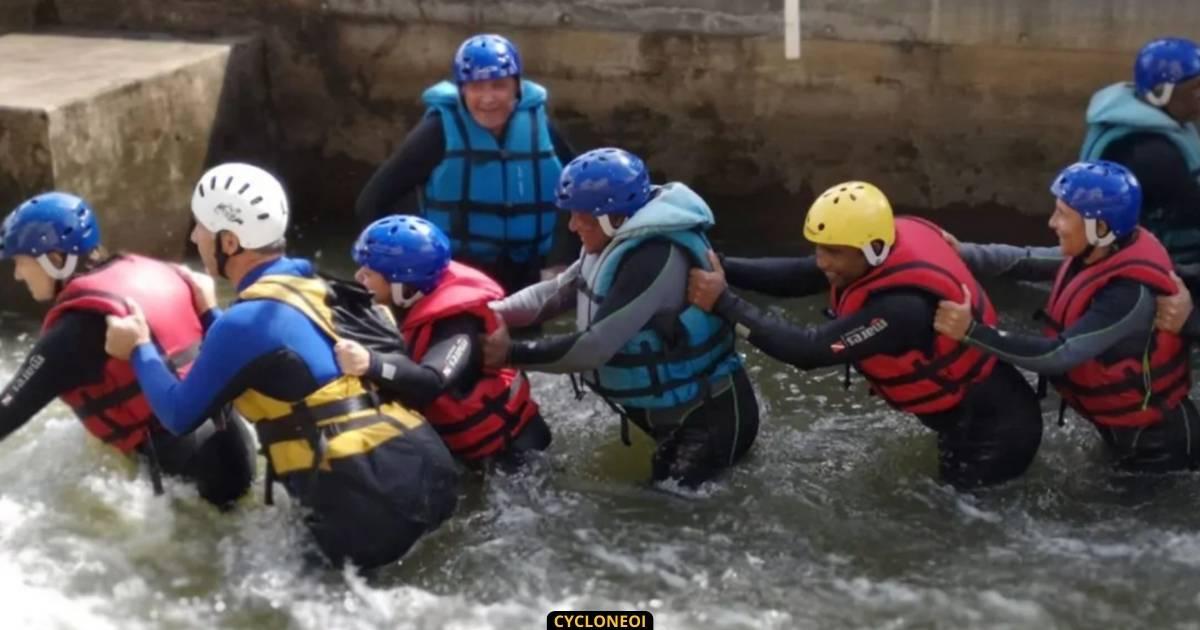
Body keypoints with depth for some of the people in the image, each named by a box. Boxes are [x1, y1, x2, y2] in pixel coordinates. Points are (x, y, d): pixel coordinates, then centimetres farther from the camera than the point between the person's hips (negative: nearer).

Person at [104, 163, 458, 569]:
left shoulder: (248, 320, -9)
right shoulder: (319, 291, 16)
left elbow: (180, 416, 0)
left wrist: (139, 348, 16)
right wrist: (212, 318, 44)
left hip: (371, 499, -9)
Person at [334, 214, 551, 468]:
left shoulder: (458, 321, -32)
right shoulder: (409, 306, -3)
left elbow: (432, 383, -48)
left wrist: (372, 365, -64)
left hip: (504, 443, -9)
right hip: (457, 441, 9)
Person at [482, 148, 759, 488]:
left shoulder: (656, 258, -30)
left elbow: (595, 347, -30)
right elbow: (560, 289, 7)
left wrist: (512, 353, -22)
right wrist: (493, 311, -6)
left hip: (710, 416, -10)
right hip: (671, 409, 10)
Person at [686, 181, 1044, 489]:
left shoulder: (902, 306, -38)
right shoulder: (894, 239, -13)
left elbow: (810, 351, -36)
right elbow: (795, 277, -11)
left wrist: (723, 303, -34)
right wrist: (721, 267, -23)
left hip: (994, 427, -8)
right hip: (971, 410, 8)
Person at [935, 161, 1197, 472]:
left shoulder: (1131, 293, -35)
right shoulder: (1101, 254, -10)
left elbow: (1059, 356, -38)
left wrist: (972, 331, -41)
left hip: (1153, 437, -8)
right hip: (1119, 420, 9)